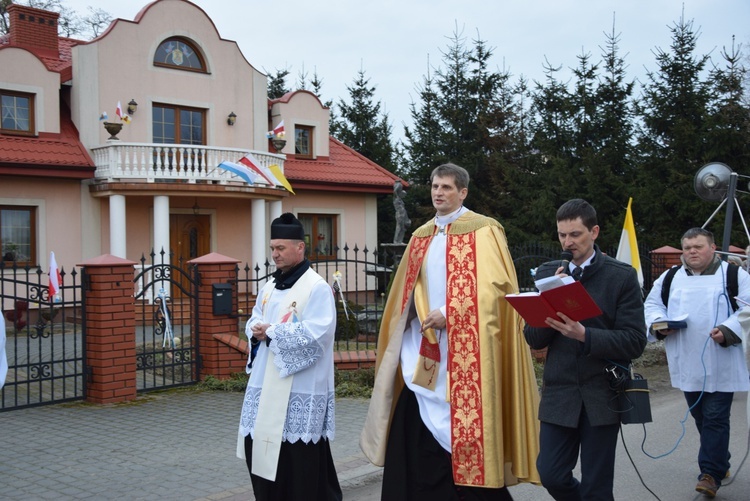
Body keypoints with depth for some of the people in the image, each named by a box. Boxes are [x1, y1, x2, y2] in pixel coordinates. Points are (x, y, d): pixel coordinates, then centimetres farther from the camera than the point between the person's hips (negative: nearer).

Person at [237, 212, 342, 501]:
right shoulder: (270, 287, 14)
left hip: (300, 390, -8)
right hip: (265, 384, 8)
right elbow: (254, 321, 20)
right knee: (262, 448, 12)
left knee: (299, 460, -2)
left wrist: (271, 332, -17)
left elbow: (316, 333, -21)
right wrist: (256, 331, -4)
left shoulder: (317, 288, -12)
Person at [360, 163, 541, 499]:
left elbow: (492, 286, -14)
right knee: (415, 441, 6)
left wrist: (449, 315, -19)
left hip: (463, 352, -6)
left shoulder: (483, 232, -4)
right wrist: (420, 319, 9)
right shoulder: (421, 236, 16)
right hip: (424, 354, 6)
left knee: (461, 441, -2)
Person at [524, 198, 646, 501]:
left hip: (602, 395, -3)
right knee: (551, 476, 4)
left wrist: (584, 335, -23)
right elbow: (534, 339, 3)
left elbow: (635, 341, -9)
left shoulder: (622, 276, -3)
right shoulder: (547, 274, 6)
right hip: (559, 392, 3)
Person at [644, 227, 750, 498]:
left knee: (715, 419, -4)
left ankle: (711, 473, 2)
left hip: (720, 366, -4)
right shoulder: (670, 278, 9)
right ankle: (719, 462, 33)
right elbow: (652, 304, 14)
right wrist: (659, 324, -7)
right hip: (687, 365, 4)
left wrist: (728, 330, -20)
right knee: (700, 417, 15)